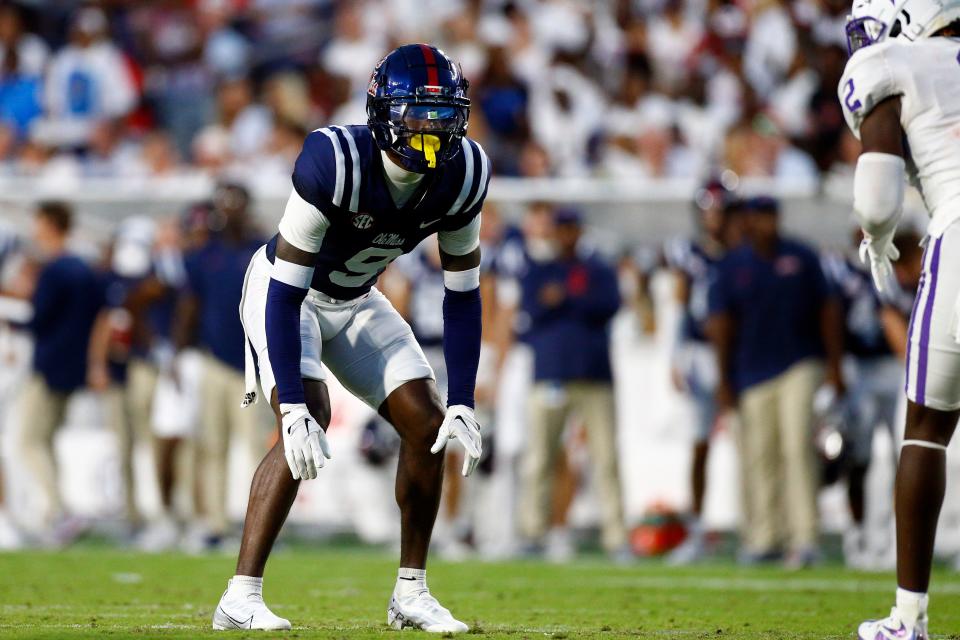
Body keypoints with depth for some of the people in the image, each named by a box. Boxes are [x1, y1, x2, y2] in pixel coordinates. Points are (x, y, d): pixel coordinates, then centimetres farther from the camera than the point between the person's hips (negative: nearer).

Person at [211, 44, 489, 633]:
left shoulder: (463, 175, -19)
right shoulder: (335, 161, -36)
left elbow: (463, 296, -8)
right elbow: (287, 293, -33)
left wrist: (463, 404, -14)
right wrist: (293, 409, -38)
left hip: (355, 302, 6)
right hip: (285, 291, -6)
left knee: (428, 424, -4)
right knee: (310, 420, -26)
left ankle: (412, 592, 10)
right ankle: (241, 598, -24)